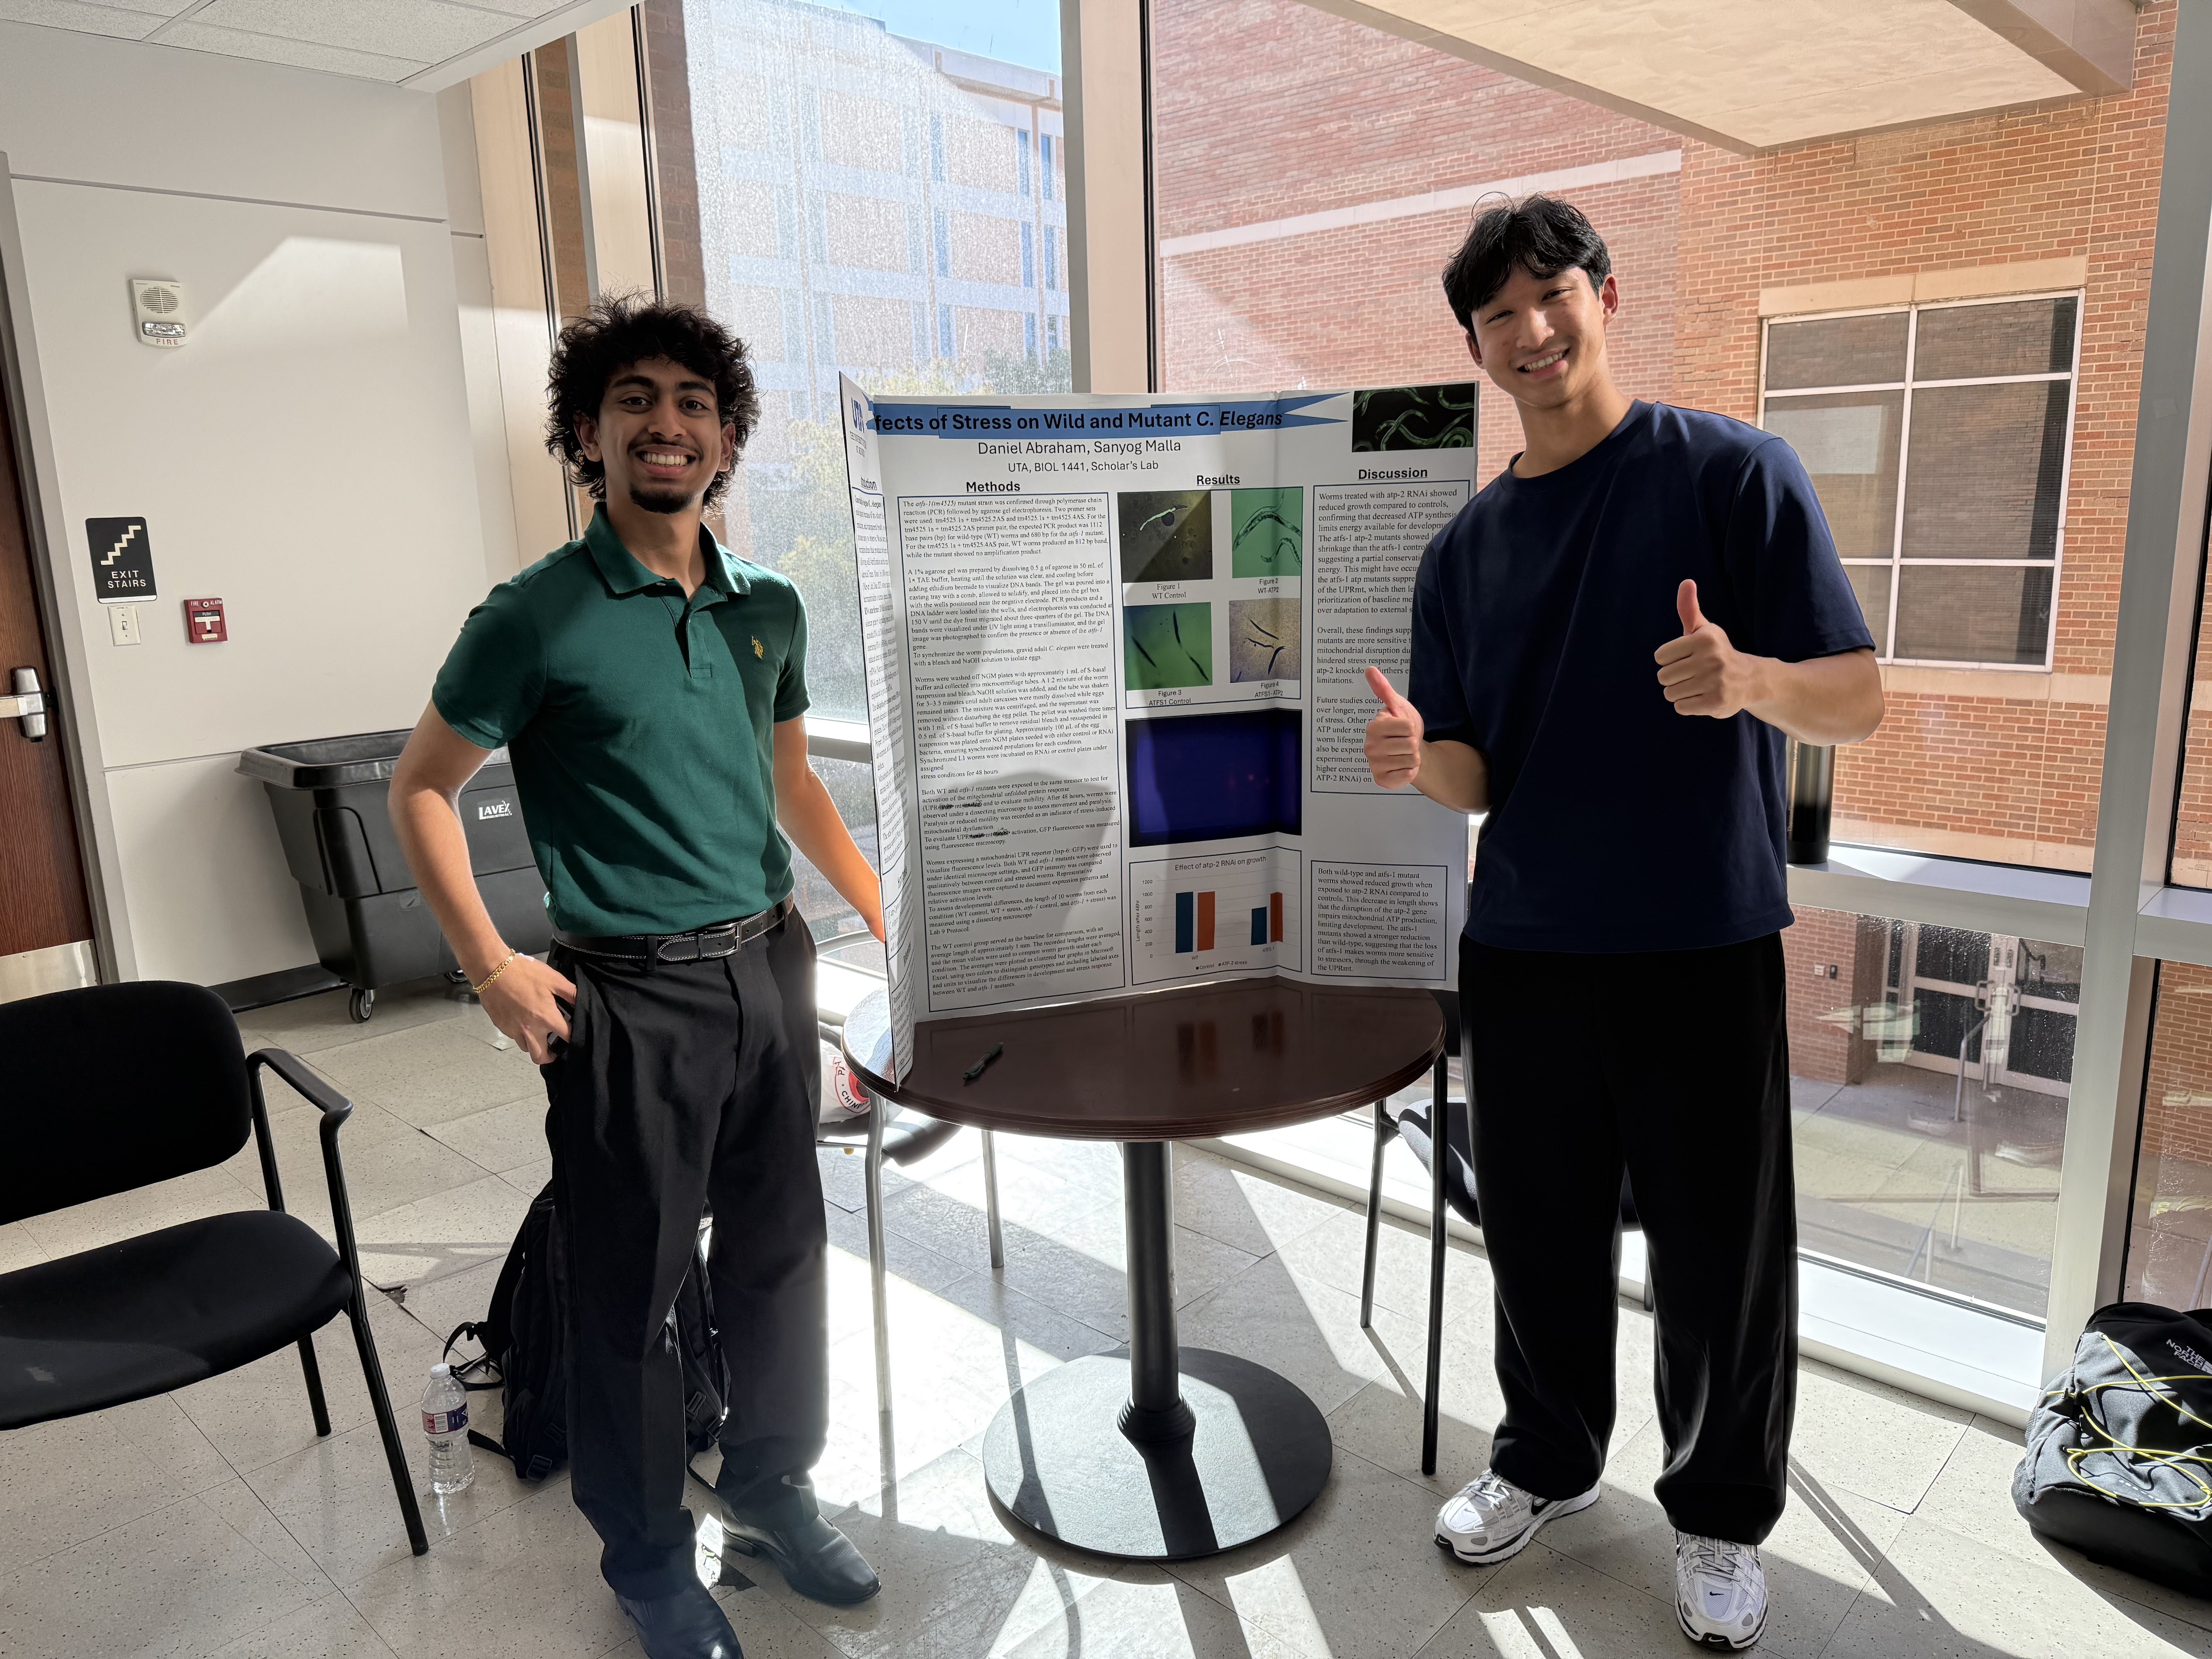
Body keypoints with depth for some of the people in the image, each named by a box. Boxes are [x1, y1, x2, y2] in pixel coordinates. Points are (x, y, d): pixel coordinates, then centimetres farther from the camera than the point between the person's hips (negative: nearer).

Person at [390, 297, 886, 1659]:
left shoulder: (768, 608, 6)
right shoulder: (538, 617, -9)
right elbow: (424, 789, -1)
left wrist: (884, 911, 15)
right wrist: (492, 967, -8)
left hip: (771, 969, 5)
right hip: (631, 995, -5)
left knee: (782, 1254, 16)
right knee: (632, 1290, 8)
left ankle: (774, 1490, 39)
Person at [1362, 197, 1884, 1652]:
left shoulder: (1734, 471, -5)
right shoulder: (1467, 547, 7)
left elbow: (1859, 702, -8)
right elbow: (1474, 778, 6)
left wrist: (1747, 678, -30)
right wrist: (1415, 759, -17)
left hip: (1706, 948, -3)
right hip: (1522, 950, 4)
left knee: (1721, 1260, 9)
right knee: (1540, 1240, 16)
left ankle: (1723, 1513, 34)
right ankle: (1547, 1461, 40)